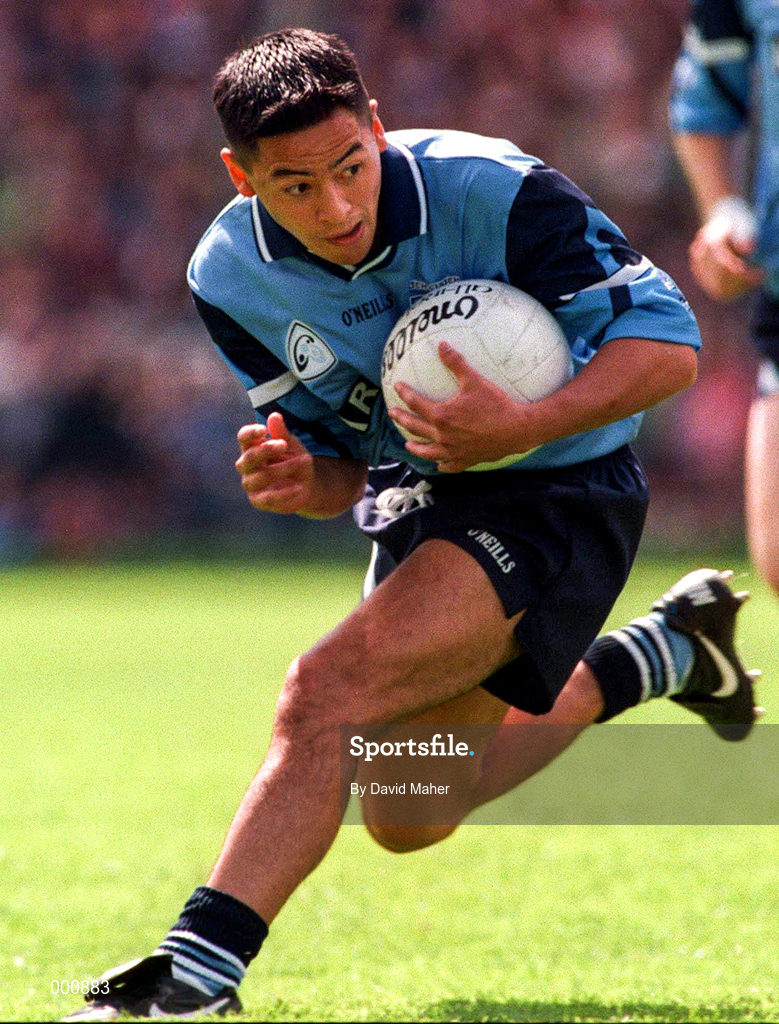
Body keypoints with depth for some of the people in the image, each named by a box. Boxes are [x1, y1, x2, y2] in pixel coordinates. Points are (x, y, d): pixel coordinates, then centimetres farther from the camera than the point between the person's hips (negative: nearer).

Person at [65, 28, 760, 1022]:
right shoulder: (229, 278, -9)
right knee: (406, 819, 20)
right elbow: (343, 461, 3)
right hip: (419, 501, 7)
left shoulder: (493, 191, -25)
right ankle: (664, 652, 39)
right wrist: (300, 476, -22)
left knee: (327, 692, -28)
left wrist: (526, 426, -36)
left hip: (556, 493, -7)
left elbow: (668, 340, -22)